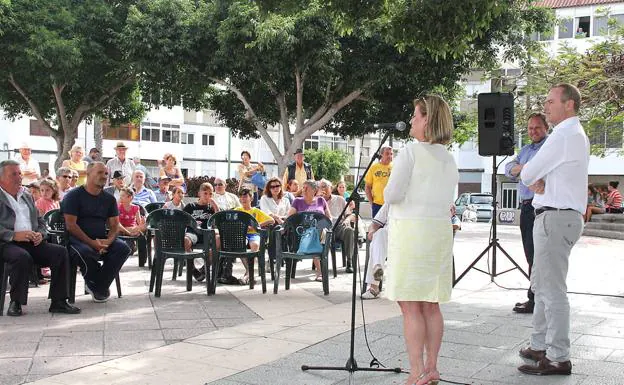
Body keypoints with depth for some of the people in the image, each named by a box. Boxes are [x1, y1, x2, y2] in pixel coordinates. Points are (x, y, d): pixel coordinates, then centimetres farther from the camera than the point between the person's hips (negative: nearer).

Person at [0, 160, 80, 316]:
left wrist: (40, 234, 1)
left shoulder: (27, 196, 24)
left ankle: (58, 301, -13)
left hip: (32, 243, 6)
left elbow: (40, 221, 24)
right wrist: (14, 235, -22)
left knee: (60, 252, -17)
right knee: (23, 257, -36)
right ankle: (16, 302, -17)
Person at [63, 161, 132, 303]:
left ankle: (98, 287, -8)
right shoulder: (74, 196, -3)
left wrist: (108, 241, -15)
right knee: (85, 252, -37)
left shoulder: (109, 198, 12)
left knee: (123, 248, -21)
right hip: (78, 239, -5)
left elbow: (114, 225, 8)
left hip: (102, 240, 5)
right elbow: (71, 225, -12)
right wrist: (92, 243, -20)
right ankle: (99, 287, -7)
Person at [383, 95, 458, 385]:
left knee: (410, 307, -4)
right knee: (431, 305, 11)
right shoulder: (448, 159, 13)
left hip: (411, 230, -7)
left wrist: (386, 190, 12)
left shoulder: (411, 152, -9)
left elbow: (392, 195, -11)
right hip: (440, 230, 7)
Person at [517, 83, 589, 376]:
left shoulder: (564, 136, -15)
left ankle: (558, 359, -3)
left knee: (553, 290, -8)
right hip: (559, 217, 11)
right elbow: (532, 176, 16)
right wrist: (538, 183, -5)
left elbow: (527, 174, -14)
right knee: (541, 286, 17)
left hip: (556, 218, -11)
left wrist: (531, 176, 8)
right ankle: (540, 346, 26)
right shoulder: (575, 135, 19)